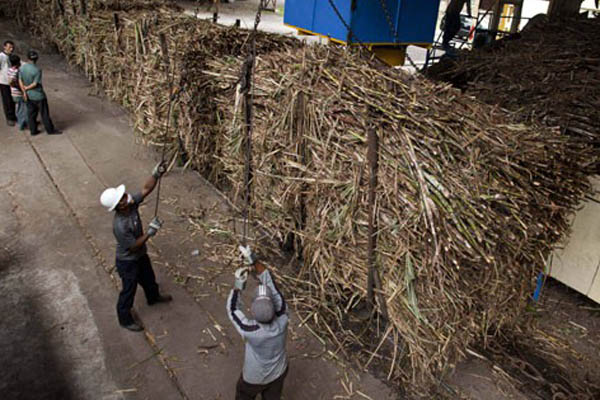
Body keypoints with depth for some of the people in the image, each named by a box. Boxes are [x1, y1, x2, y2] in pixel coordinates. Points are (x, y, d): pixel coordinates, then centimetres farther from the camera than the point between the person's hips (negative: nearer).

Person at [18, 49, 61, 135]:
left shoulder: (22, 68, -4)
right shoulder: (37, 70, -23)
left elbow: (20, 81, -4)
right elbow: (35, 84, -20)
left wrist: (24, 92, -7)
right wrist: (26, 88, -6)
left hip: (28, 95, 6)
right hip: (38, 95, -6)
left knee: (31, 113, 15)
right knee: (44, 113, 7)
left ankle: (33, 130, 23)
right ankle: (50, 130, 19)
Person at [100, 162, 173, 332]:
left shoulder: (131, 204, -20)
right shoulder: (120, 225, -39)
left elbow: (146, 189, -13)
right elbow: (133, 246, -28)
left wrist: (156, 174, -29)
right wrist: (150, 232, -27)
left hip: (141, 254, 8)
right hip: (127, 261, -8)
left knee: (148, 277, 31)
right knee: (129, 290, 15)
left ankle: (153, 297, 61)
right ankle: (125, 319, 39)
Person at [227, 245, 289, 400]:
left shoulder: (250, 331, -43)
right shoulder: (282, 320, -36)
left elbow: (232, 310, -23)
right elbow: (270, 283, -31)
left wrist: (238, 284, -25)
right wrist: (254, 262, -33)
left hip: (254, 376, -2)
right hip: (278, 372, 2)